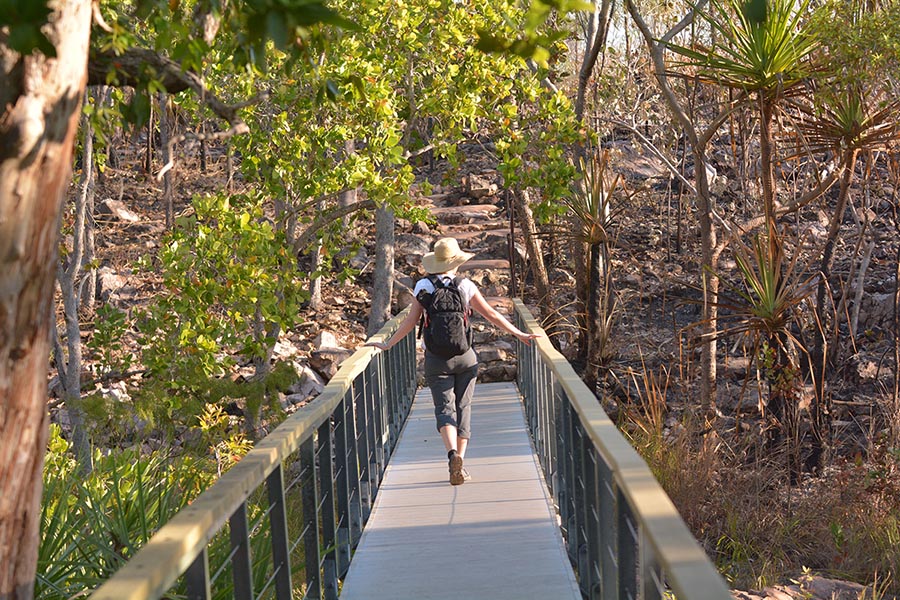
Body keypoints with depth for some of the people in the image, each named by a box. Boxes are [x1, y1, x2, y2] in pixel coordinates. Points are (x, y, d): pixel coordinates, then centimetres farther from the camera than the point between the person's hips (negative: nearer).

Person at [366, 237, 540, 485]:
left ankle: (453, 454, -27)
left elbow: (411, 321, -2)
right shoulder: (465, 285, -1)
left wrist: (387, 344, 8)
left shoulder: (423, 286, -1)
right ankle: (460, 462, 5)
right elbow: (491, 314, 0)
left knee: (444, 407, -1)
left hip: (437, 358, -1)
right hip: (465, 355, 1)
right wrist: (520, 334, 7)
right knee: (463, 407, 10)